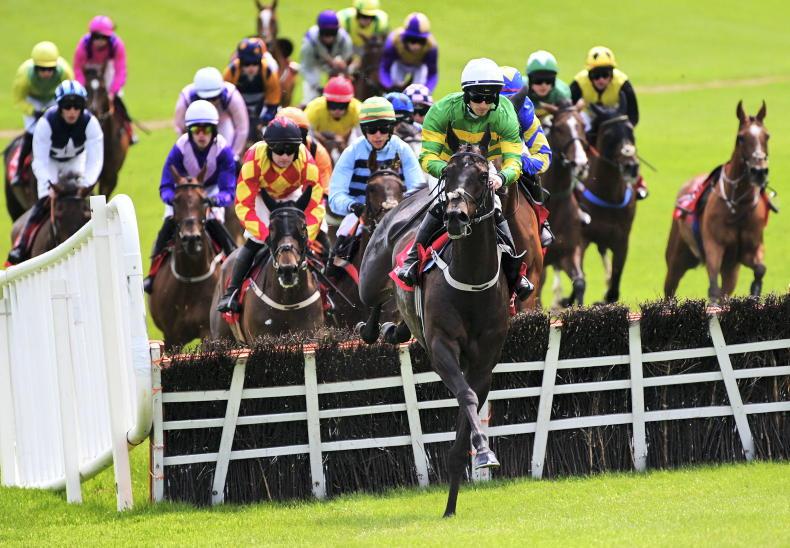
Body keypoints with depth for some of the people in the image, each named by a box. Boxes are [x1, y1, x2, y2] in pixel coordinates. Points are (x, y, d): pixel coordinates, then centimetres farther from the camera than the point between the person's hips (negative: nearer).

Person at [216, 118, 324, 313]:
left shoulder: (306, 161, -35)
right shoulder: (255, 158, -39)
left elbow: (315, 205, -32)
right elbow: (243, 206, -37)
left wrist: (305, 237, -45)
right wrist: (266, 235, -46)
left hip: (292, 195, 2)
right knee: (254, 242, -21)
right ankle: (231, 292, -11)